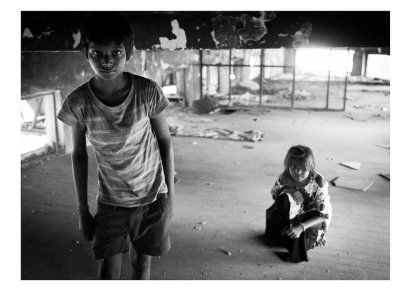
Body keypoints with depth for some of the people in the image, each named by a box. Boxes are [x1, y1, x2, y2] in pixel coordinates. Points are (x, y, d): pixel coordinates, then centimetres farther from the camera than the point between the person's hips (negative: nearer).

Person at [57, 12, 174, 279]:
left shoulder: (148, 92, -18)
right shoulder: (78, 103, -15)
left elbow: (165, 142, -6)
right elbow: (79, 155, -3)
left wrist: (170, 195, -5)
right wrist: (83, 210, 2)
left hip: (151, 197, 0)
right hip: (110, 200, 1)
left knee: (141, 263, 13)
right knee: (109, 271, 3)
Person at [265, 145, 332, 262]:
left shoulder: (319, 182, -20)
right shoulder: (284, 179, -12)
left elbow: (323, 215, -24)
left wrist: (301, 227, -40)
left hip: (310, 224, -1)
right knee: (285, 197, -27)